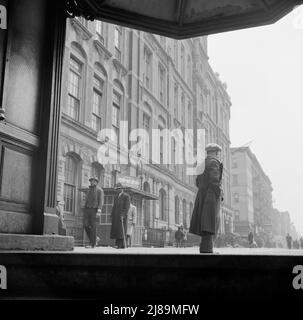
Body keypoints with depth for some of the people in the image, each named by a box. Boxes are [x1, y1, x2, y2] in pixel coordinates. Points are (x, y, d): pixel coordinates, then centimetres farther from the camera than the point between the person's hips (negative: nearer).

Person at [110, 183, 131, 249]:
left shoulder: (126, 196, -3)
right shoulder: (117, 197, 21)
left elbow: (127, 206, -12)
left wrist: (123, 215, -21)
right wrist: (112, 215, 9)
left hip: (122, 216, -7)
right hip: (115, 216, 7)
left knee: (121, 230, -10)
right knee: (116, 229, 1)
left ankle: (122, 245, -9)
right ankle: (118, 244, 1)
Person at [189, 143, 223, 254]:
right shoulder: (213, 162, -7)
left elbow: (198, 182, 20)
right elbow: (214, 180, -16)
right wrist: (219, 194, -10)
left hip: (202, 195, 9)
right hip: (211, 196, -9)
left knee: (205, 225, 9)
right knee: (209, 223, -12)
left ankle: (204, 249, 9)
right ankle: (207, 250, -18)